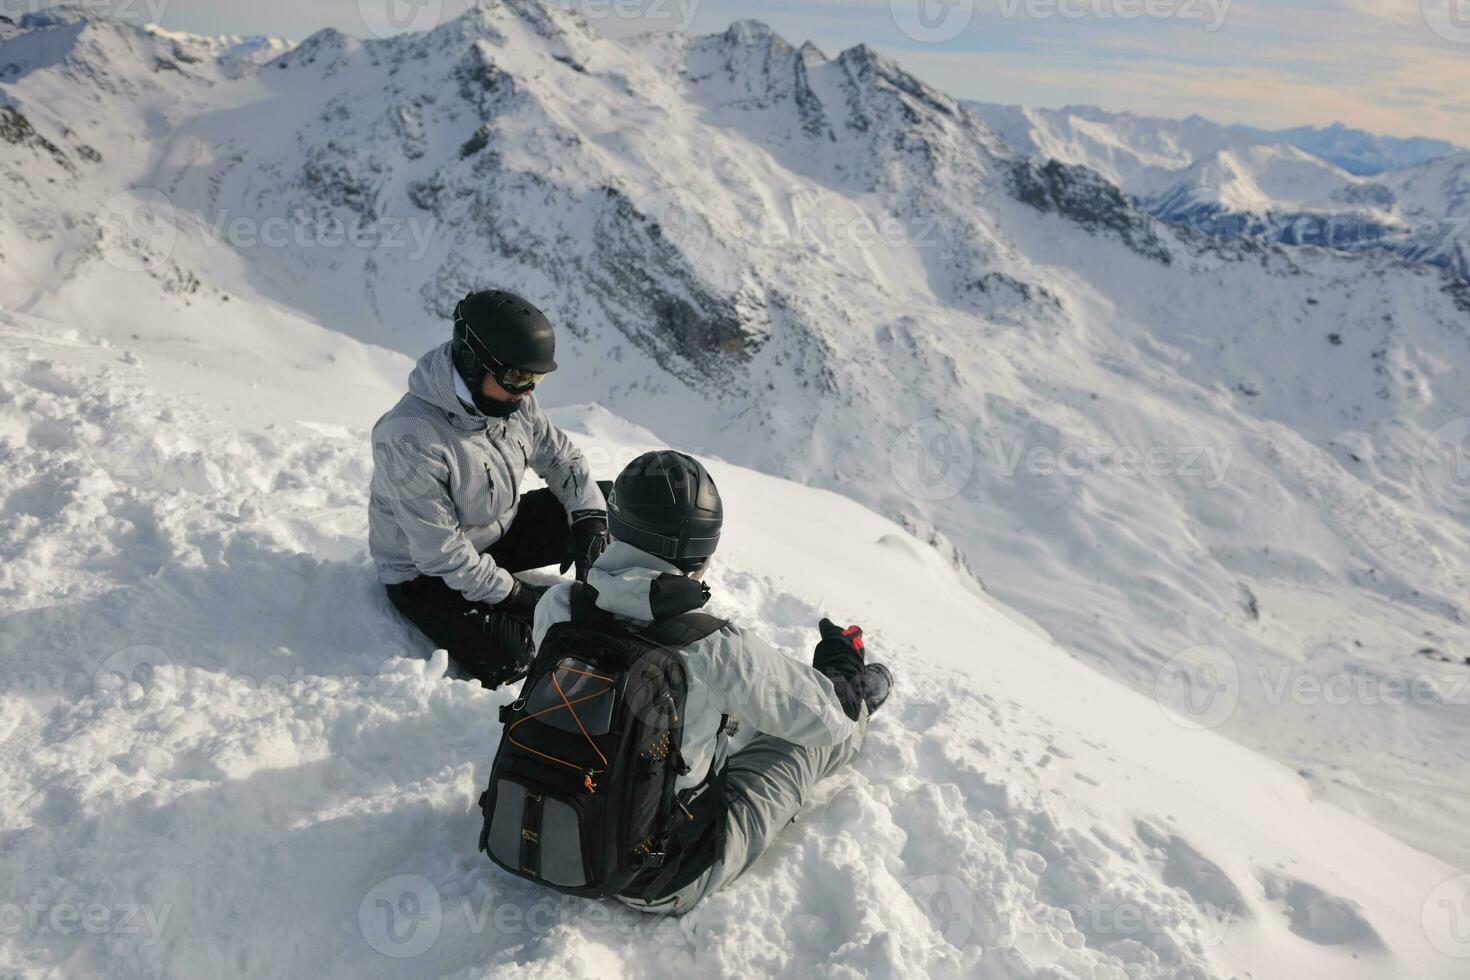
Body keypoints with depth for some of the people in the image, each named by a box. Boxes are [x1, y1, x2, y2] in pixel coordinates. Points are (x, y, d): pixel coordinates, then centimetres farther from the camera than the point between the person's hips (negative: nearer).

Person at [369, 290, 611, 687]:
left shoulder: (510, 397, -12)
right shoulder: (411, 438, -35)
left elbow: (559, 455, 4)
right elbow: (440, 551, -30)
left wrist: (590, 518, -13)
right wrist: (516, 596, -23)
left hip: (499, 532, 7)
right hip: (425, 571, -7)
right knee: (508, 657, -29)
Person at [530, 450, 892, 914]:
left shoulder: (554, 608, -17)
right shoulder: (716, 649, -31)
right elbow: (823, 718, -15)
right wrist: (842, 672, 10)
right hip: (667, 882, -4)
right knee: (803, 743, 15)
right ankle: (857, 699, 50)